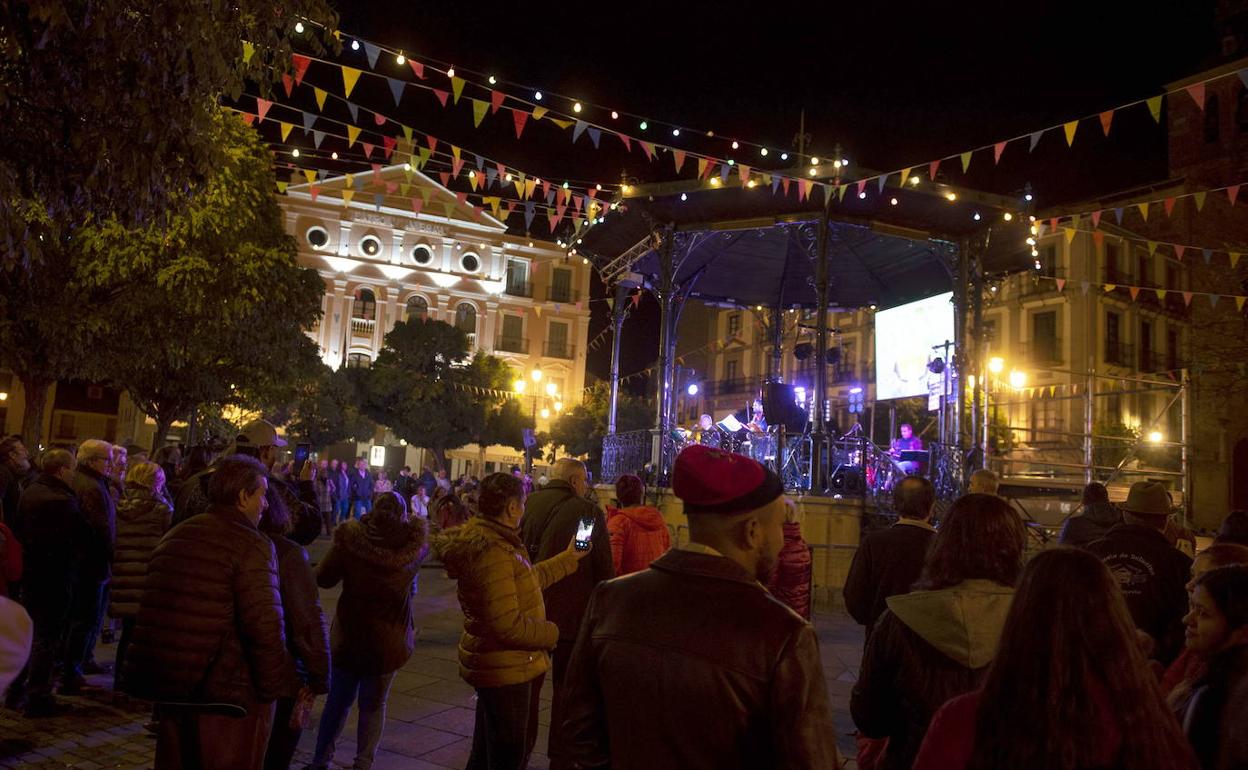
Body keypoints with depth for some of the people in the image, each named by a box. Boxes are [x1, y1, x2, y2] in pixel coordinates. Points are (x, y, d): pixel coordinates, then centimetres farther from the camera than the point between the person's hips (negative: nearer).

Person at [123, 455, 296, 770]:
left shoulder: (174, 536, 12)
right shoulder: (251, 545, -15)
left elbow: (156, 614, 19)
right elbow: (265, 628, -22)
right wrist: (273, 686, -9)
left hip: (173, 687, 8)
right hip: (231, 695, -8)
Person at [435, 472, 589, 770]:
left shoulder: (485, 539, 6)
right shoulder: (493, 551, -28)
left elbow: (528, 578, 20)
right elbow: (508, 624, -31)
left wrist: (568, 558, 25)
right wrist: (551, 633, -15)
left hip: (501, 665, 10)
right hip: (505, 669, -10)